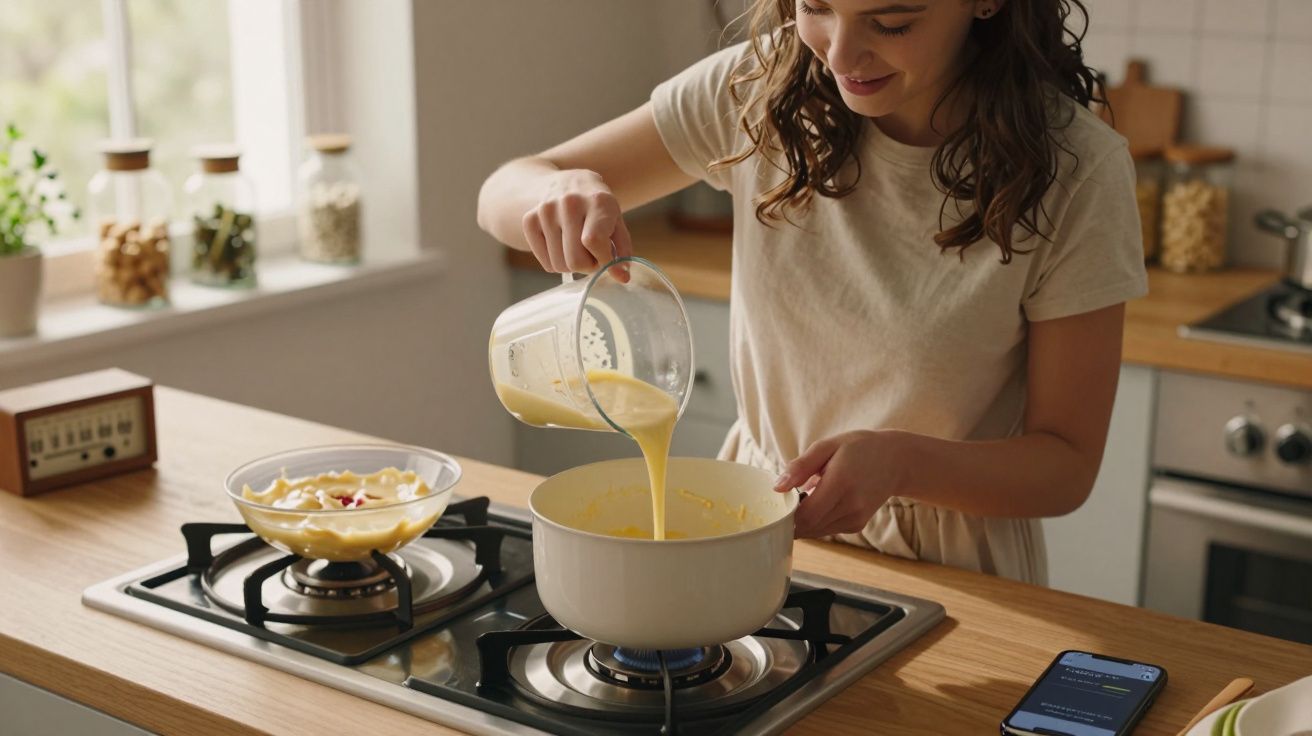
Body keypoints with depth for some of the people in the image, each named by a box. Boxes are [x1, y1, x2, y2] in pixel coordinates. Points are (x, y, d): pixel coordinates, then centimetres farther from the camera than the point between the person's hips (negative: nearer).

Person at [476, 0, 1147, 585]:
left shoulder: (1074, 171, -14)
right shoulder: (759, 90, -6)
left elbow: (1067, 467, -8)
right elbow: (503, 193, 0)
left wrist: (899, 463, -27)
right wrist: (559, 194, -25)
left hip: (947, 579, -1)